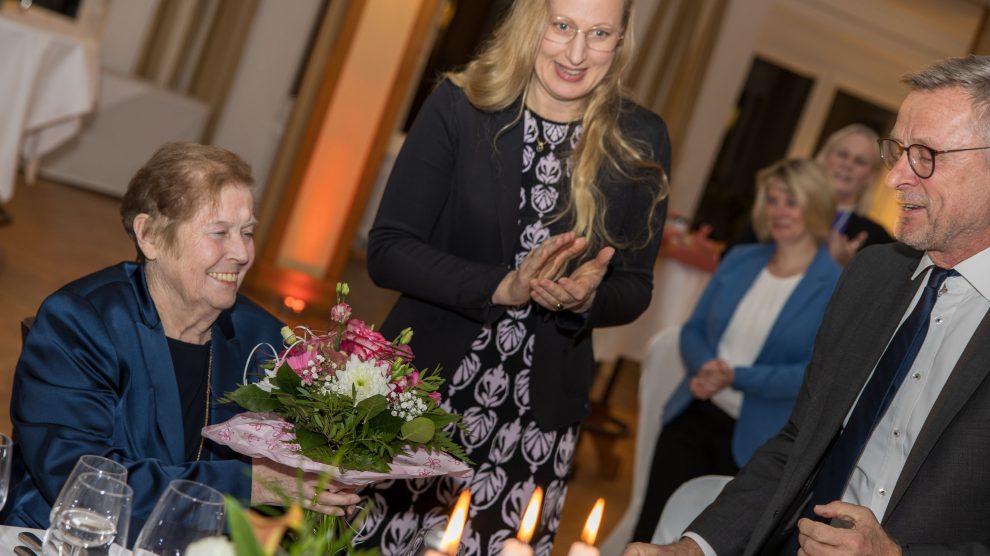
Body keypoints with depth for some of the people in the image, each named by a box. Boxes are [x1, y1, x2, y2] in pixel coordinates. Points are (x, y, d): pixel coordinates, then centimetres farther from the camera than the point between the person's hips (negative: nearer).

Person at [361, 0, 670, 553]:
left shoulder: (641, 141, -2)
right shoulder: (459, 105, -8)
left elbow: (634, 287, 6)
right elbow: (388, 250, -10)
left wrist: (587, 299, -17)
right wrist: (503, 287, -23)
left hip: (538, 418, 1)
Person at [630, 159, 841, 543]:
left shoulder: (836, 289, -8)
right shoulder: (738, 260, 7)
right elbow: (693, 329, 9)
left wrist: (737, 377, -22)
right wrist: (705, 368, -13)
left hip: (755, 442, -4)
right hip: (693, 417, 4)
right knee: (651, 531, 2)